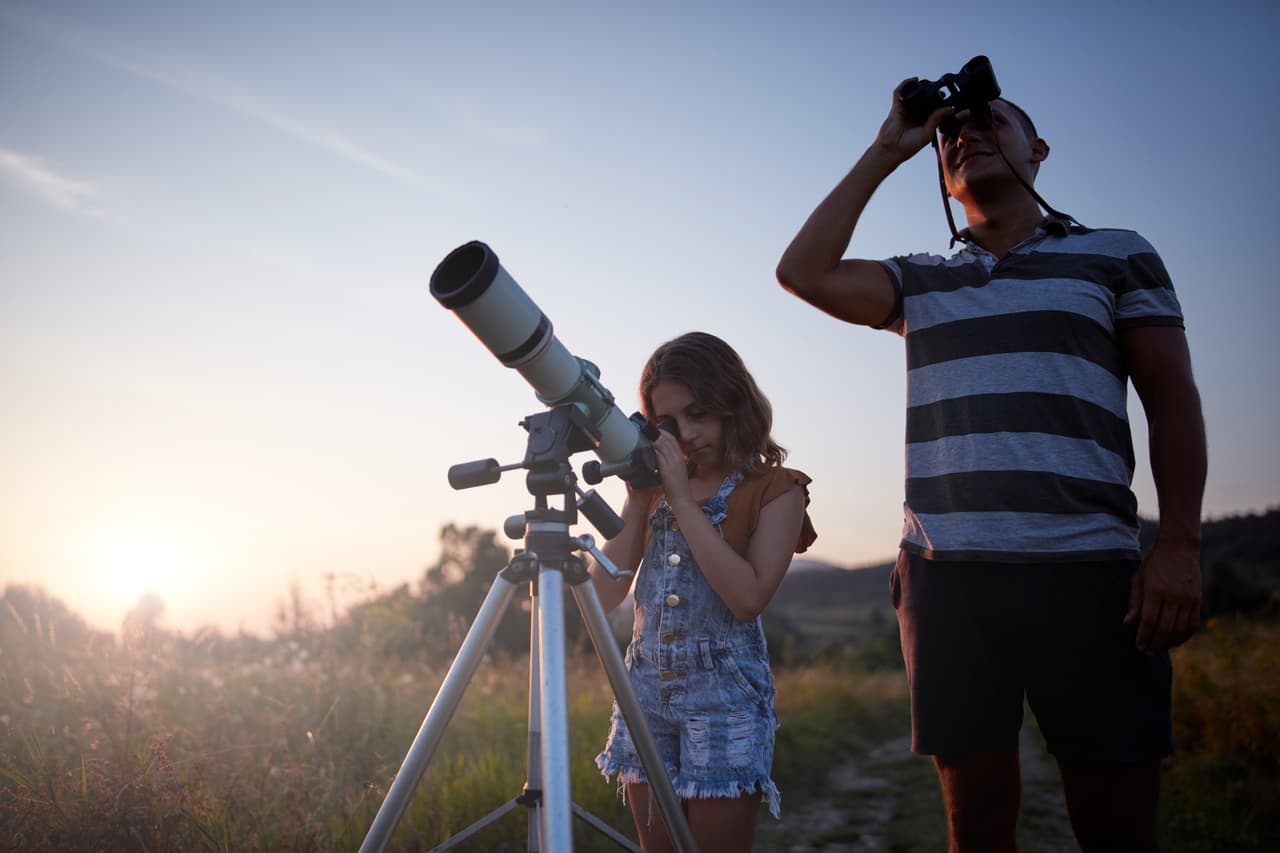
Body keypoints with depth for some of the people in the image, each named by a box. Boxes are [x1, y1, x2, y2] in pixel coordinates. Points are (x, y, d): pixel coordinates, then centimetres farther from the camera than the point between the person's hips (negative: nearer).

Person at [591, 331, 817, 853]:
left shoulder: (775, 490, -3)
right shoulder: (653, 485, 10)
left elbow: (748, 597, -19)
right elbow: (605, 595, 4)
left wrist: (682, 499, -17)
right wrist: (637, 501, -5)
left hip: (725, 696, -4)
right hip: (645, 691, 5)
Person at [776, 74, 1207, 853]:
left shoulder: (1119, 256, 13)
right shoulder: (920, 283, 19)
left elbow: (1173, 401, 6)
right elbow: (804, 272, 4)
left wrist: (1179, 545, -6)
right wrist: (885, 154, 10)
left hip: (1086, 571, -2)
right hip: (946, 577, 2)